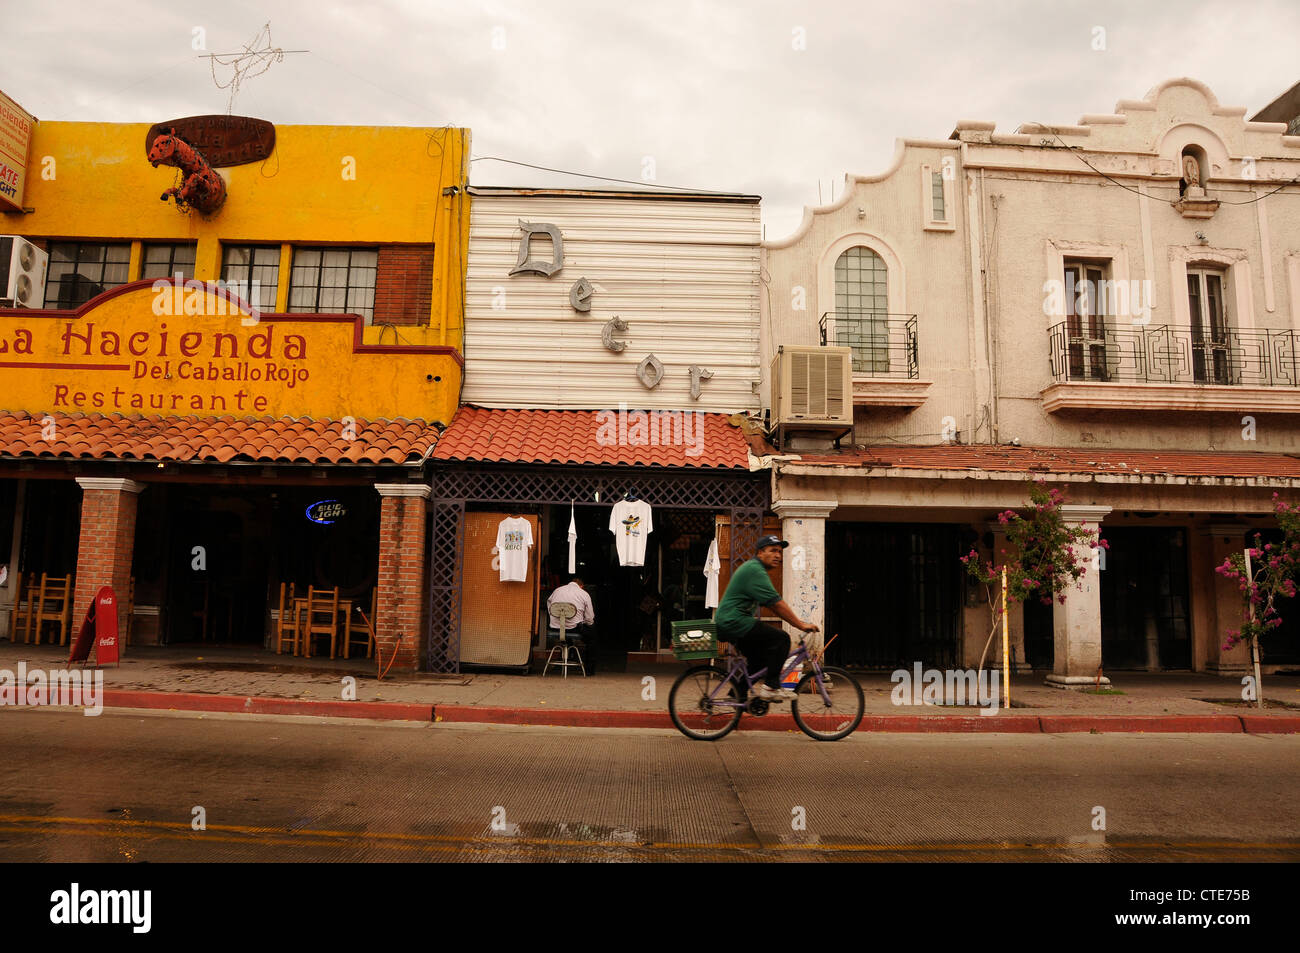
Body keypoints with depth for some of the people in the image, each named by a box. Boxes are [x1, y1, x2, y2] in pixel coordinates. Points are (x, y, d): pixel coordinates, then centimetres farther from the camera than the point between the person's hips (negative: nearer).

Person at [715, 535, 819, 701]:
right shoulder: (755, 570, -14)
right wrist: (801, 625, -13)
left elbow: (772, 604, 22)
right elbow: (776, 603, -18)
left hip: (727, 623, 11)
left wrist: (799, 621, 17)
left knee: (760, 659, 20)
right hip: (734, 623, -11)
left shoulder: (753, 568, 20)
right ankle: (771, 686, -12)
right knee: (781, 638, -15)